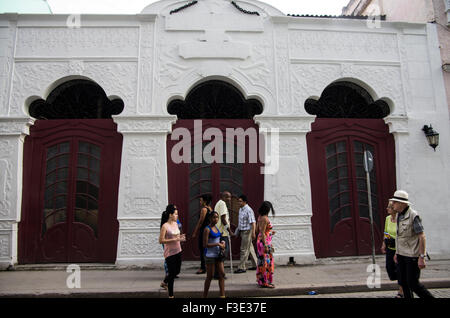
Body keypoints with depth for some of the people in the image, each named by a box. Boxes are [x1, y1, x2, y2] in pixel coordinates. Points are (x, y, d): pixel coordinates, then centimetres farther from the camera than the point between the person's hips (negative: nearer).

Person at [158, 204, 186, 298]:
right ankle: (171, 295, 21)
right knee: (172, 273, 3)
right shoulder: (165, 226, -17)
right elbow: (161, 241, -20)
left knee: (177, 271, 19)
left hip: (178, 251, 7)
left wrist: (180, 237, -3)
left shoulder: (175, 224, 5)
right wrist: (175, 239, -24)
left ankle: (165, 282, 45)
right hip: (170, 253, -7)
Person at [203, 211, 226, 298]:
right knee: (210, 276, 3)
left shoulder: (216, 228, 9)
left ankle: (222, 295, 16)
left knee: (222, 274, 7)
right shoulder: (207, 229, -14)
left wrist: (222, 243, 2)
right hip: (210, 255, -7)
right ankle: (205, 296, 18)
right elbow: (205, 244, -18)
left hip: (218, 254, 7)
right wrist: (217, 244, -19)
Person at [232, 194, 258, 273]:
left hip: (247, 231, -9)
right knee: (250, 248, 16)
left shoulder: (248, 210, -16)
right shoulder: (240, 210, 12)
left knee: (244, 250, -4)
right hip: (242, 231, 9)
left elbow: (253, 222, -21)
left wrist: (253, 233, -27)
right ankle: (255, 265, 27)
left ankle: (242, 267, 3)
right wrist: (236, 233, 22)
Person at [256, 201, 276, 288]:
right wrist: (265, 245, -22)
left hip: (261, 240, 9)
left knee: (262, 261, 16)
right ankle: (265, 282, 5)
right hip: (265, 241, -9)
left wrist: (270, 232, 24)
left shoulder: (260, 217, 9)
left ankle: (261, 280, 25)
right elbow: (262, 233, -22)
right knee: (266, 262, -2)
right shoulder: (265, 219, -19)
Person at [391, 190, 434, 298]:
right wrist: (397, 252, 16)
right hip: (401, 255, 8)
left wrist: (422, 257, -19)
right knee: (403, 282, 11)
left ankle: (429, 297, 18)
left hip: (412, 255, -7)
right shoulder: (399, 215, 8)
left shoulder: (413, 216, -16)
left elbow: (422, 237, -17)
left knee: (413, 283, -2)